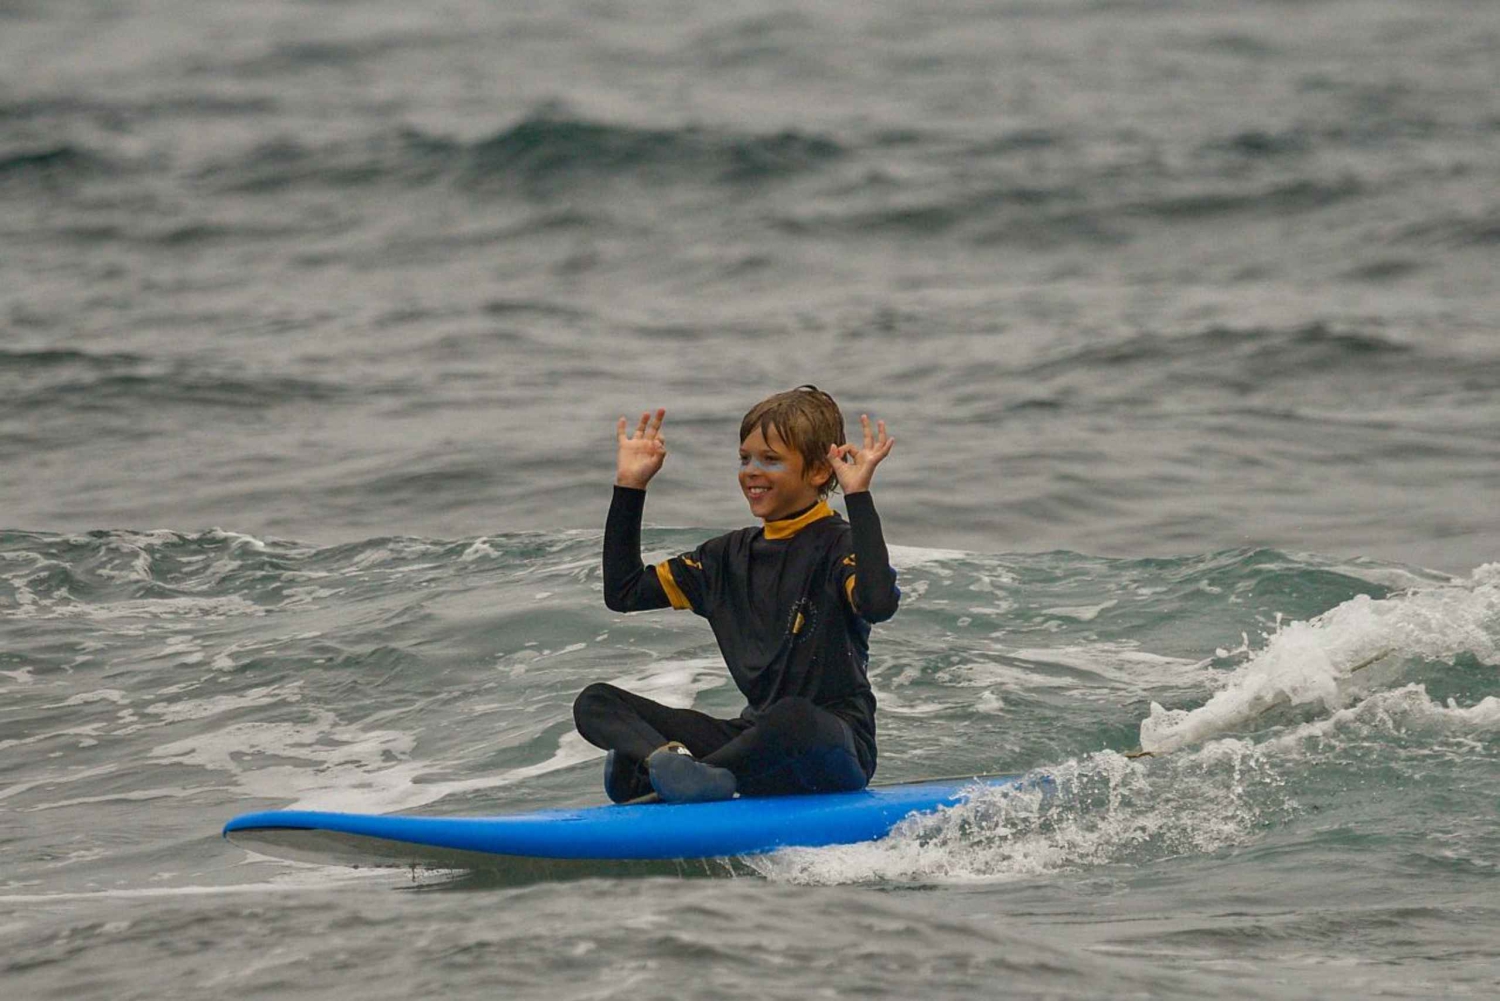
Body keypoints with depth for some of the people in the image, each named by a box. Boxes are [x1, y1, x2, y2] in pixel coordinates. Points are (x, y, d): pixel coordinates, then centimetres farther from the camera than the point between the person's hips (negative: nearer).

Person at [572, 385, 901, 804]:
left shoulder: (838, 546, -6)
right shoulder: (733, 555, 15)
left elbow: (879, 604, -30)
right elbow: (624, 593, 18)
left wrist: (858, 495, -27)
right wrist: (629, 487, 14)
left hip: (834, 748, -7)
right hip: (756, 735, 7)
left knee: (792, 717, -44)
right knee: (596, 702, -6)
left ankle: (646, 777, -33)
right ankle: (669, 759, -37)